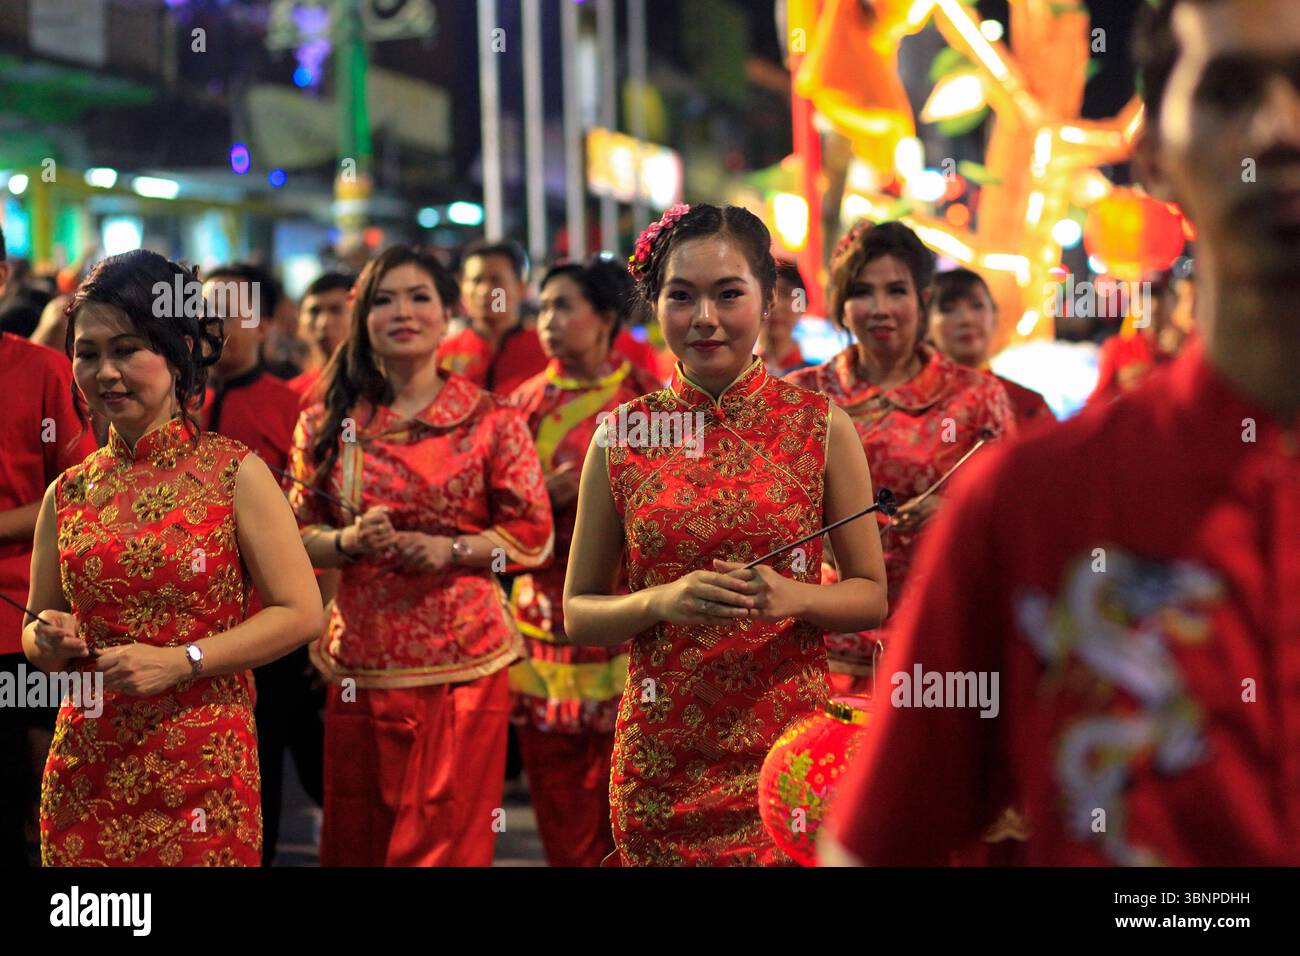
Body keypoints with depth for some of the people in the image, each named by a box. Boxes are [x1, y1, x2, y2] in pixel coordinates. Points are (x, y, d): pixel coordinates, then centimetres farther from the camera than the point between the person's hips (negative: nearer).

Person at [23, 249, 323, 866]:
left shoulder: (234, 473, -5)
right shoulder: (67, 493, 7)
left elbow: (300, 613, -9)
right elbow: (35, 635, 16)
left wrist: (179, 661, -17)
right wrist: (49, 640, -7)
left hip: (201, 770, -4)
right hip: (85, 772, 4)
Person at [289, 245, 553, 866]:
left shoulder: (491, 420, 2)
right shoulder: (327, 424, 7)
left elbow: (532, 534, 2)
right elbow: (299, 535, 11)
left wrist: (448, 550, -12)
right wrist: (350, 541, -10)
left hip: (462, 660, -2)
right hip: (361, 660, 2)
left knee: (448, 835, -2)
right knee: (357, 838, 5)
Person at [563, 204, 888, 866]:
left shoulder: (822, 426, -1)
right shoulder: (623, 435, 1)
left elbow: (871, 596, 3)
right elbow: (578, 613, 4)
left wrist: (796, 598, -16)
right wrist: (662, 600, -14)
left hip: (787, 745, -1)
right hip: (660, 759, 1)